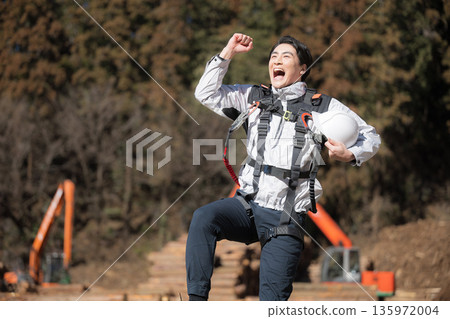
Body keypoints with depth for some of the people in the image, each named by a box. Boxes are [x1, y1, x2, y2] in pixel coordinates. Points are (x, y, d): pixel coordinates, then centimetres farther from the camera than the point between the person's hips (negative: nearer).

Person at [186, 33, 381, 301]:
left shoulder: (324, 108, 5)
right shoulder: (253, 98, 14)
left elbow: (370, 138, 10)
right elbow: (207, 95, 9)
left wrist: (350, 155, -12)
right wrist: (228, 53, 5)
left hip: (286, 217, -2)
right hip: (247, 205, 2)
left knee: (273, 298, -6)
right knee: (203, 218, -30)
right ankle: (196, 300, -30)